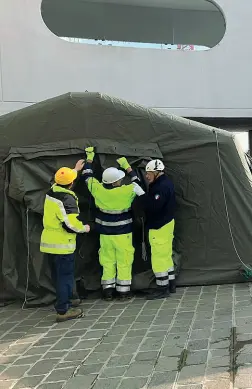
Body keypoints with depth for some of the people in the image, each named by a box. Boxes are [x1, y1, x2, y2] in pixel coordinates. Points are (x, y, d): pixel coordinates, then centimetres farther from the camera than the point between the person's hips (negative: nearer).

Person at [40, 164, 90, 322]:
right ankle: (63, 310, 0)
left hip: (50, 242, 9)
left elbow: (61, 181, 29)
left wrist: (75, 169, 40)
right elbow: (70, 224, -26)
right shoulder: (67, 199, -20)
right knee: (66, 276, -2)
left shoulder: (52, 192, 6)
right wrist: (84, 228, -7)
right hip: (62, 244, -9)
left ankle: (65, 301, 35)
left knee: (58, 275, 19)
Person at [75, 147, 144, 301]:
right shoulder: (126, 191, -19)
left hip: (105, 233, 4)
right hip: (123, 233, -3)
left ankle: (108, 290, 16)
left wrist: (90, 157, 18)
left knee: (107, 261, 13)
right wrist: (127, 166, 5)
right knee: (124, 261, 7)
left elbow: (87, 175, 7)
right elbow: (137, 183, 1)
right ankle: (124, 290, 13)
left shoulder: (98, 189, -10)